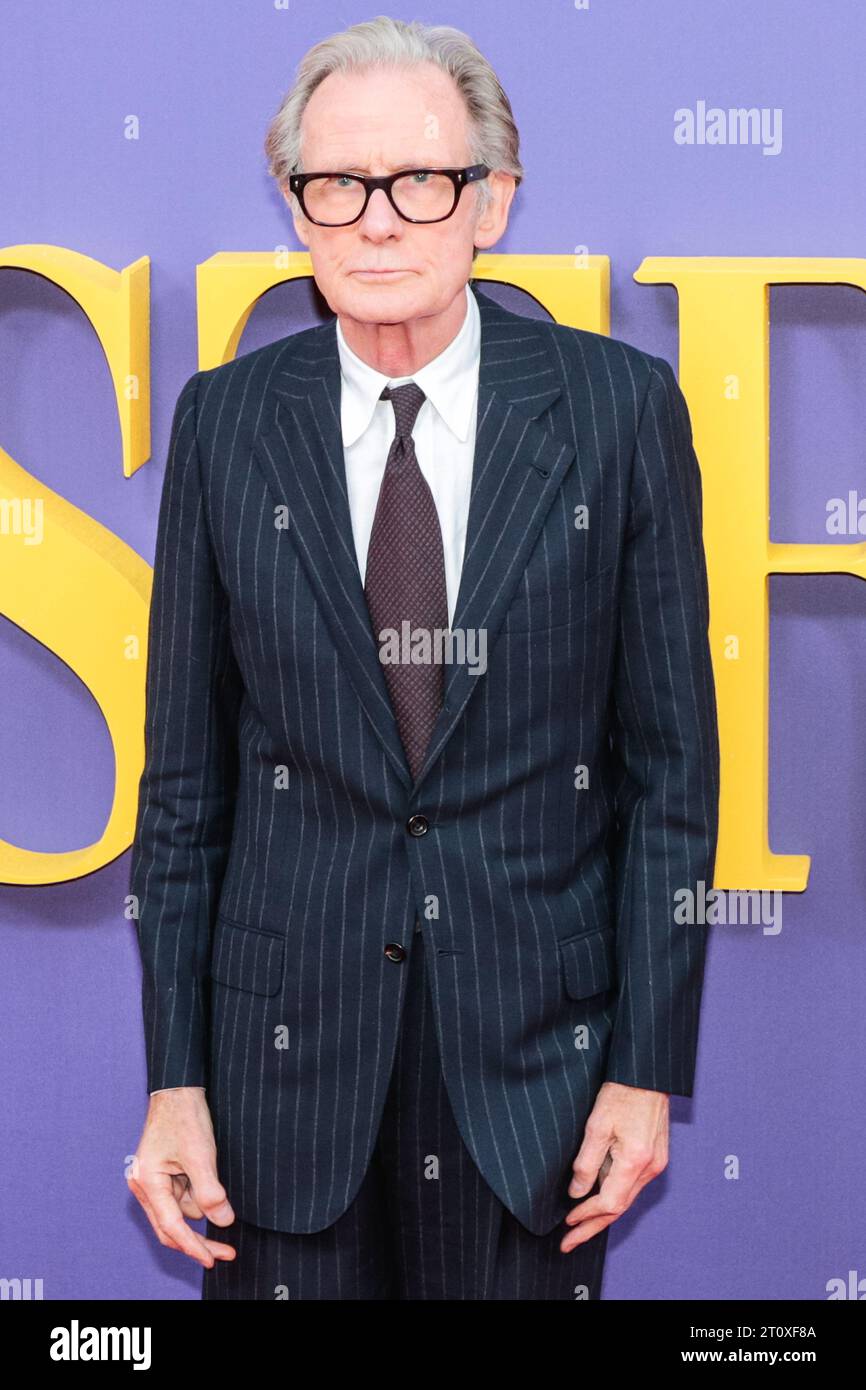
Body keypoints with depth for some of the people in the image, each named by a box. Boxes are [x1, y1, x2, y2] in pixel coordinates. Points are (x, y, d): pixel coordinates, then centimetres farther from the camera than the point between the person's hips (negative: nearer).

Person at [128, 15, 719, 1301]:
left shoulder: (620, 408, -4)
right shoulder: (226, 422, 0)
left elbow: (671, 759, -1)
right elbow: (185, 774, 3)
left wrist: (648, 1065, -4)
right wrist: (173, 1078, -1)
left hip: (535, 1048, 0)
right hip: (287, 1046, 1)